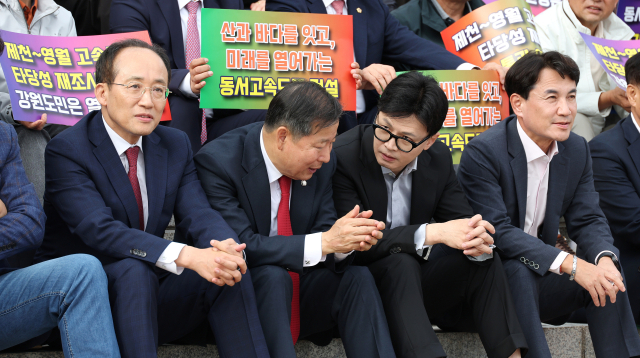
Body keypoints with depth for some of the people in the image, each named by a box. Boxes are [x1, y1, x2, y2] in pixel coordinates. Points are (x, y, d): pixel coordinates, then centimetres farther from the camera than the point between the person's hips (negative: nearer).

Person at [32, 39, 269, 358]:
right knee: (132, 270, -35)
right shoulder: (66, 150, -13)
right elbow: (101, 231, -26)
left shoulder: (176, 145, 8)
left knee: (231, 270, -17)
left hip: (151, 296, 6)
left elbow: (197, 214, -3)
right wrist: (186, 256, -38)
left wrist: (227, 247, -29)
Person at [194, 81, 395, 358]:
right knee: (273, 275, -34)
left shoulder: (322, 165, -2)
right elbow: (242, 246, -26)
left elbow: (324, 229, 1)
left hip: (298, 292, 5)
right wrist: (324, 242, -32)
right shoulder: (217, 162, -19)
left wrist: (345, 241, -25)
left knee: (358, 277, -20)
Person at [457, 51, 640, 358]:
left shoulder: (577, 150, 3)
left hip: (538, 278, 6)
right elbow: (497, 231, -26)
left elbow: (588, 220, 3)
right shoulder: (483, 153, -19)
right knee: (518, 270, -35)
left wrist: (604, 258, -22)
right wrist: (570, 264, -33)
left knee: (607, 274, -16)